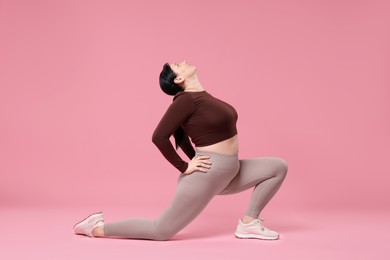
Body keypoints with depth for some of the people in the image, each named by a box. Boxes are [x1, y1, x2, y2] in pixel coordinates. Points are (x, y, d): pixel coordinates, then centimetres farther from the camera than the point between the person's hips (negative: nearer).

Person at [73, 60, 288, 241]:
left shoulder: (202, 97, 11)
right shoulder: (187, 99, -16)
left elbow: (180, 132, 24)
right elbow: (159, 137, -22)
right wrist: (184, 167, -15)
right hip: (207, 175, -8)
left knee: (279, 166, 9)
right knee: (161, 230, -1)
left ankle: (248, 224, 9)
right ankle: (97, 228, 14)